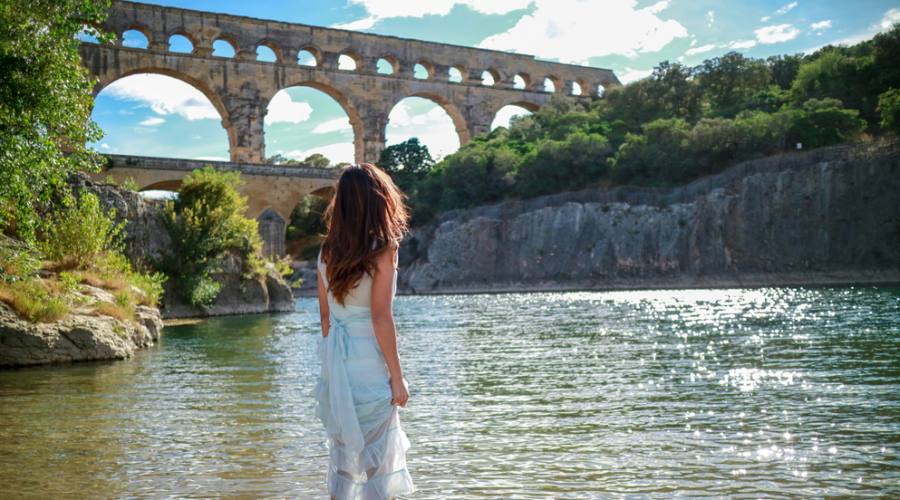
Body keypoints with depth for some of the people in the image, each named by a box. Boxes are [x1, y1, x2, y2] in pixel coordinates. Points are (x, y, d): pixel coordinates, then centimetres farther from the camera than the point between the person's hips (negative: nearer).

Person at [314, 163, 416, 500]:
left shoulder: (327, 251, 5)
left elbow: (325, 314, 10)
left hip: (336, 363, 6)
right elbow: (381, 317, -14)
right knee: (378, 459, 5)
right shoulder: (382, 248, -11)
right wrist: (397, 377, -9)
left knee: (342, 457, 15)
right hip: (369, 362, -5)